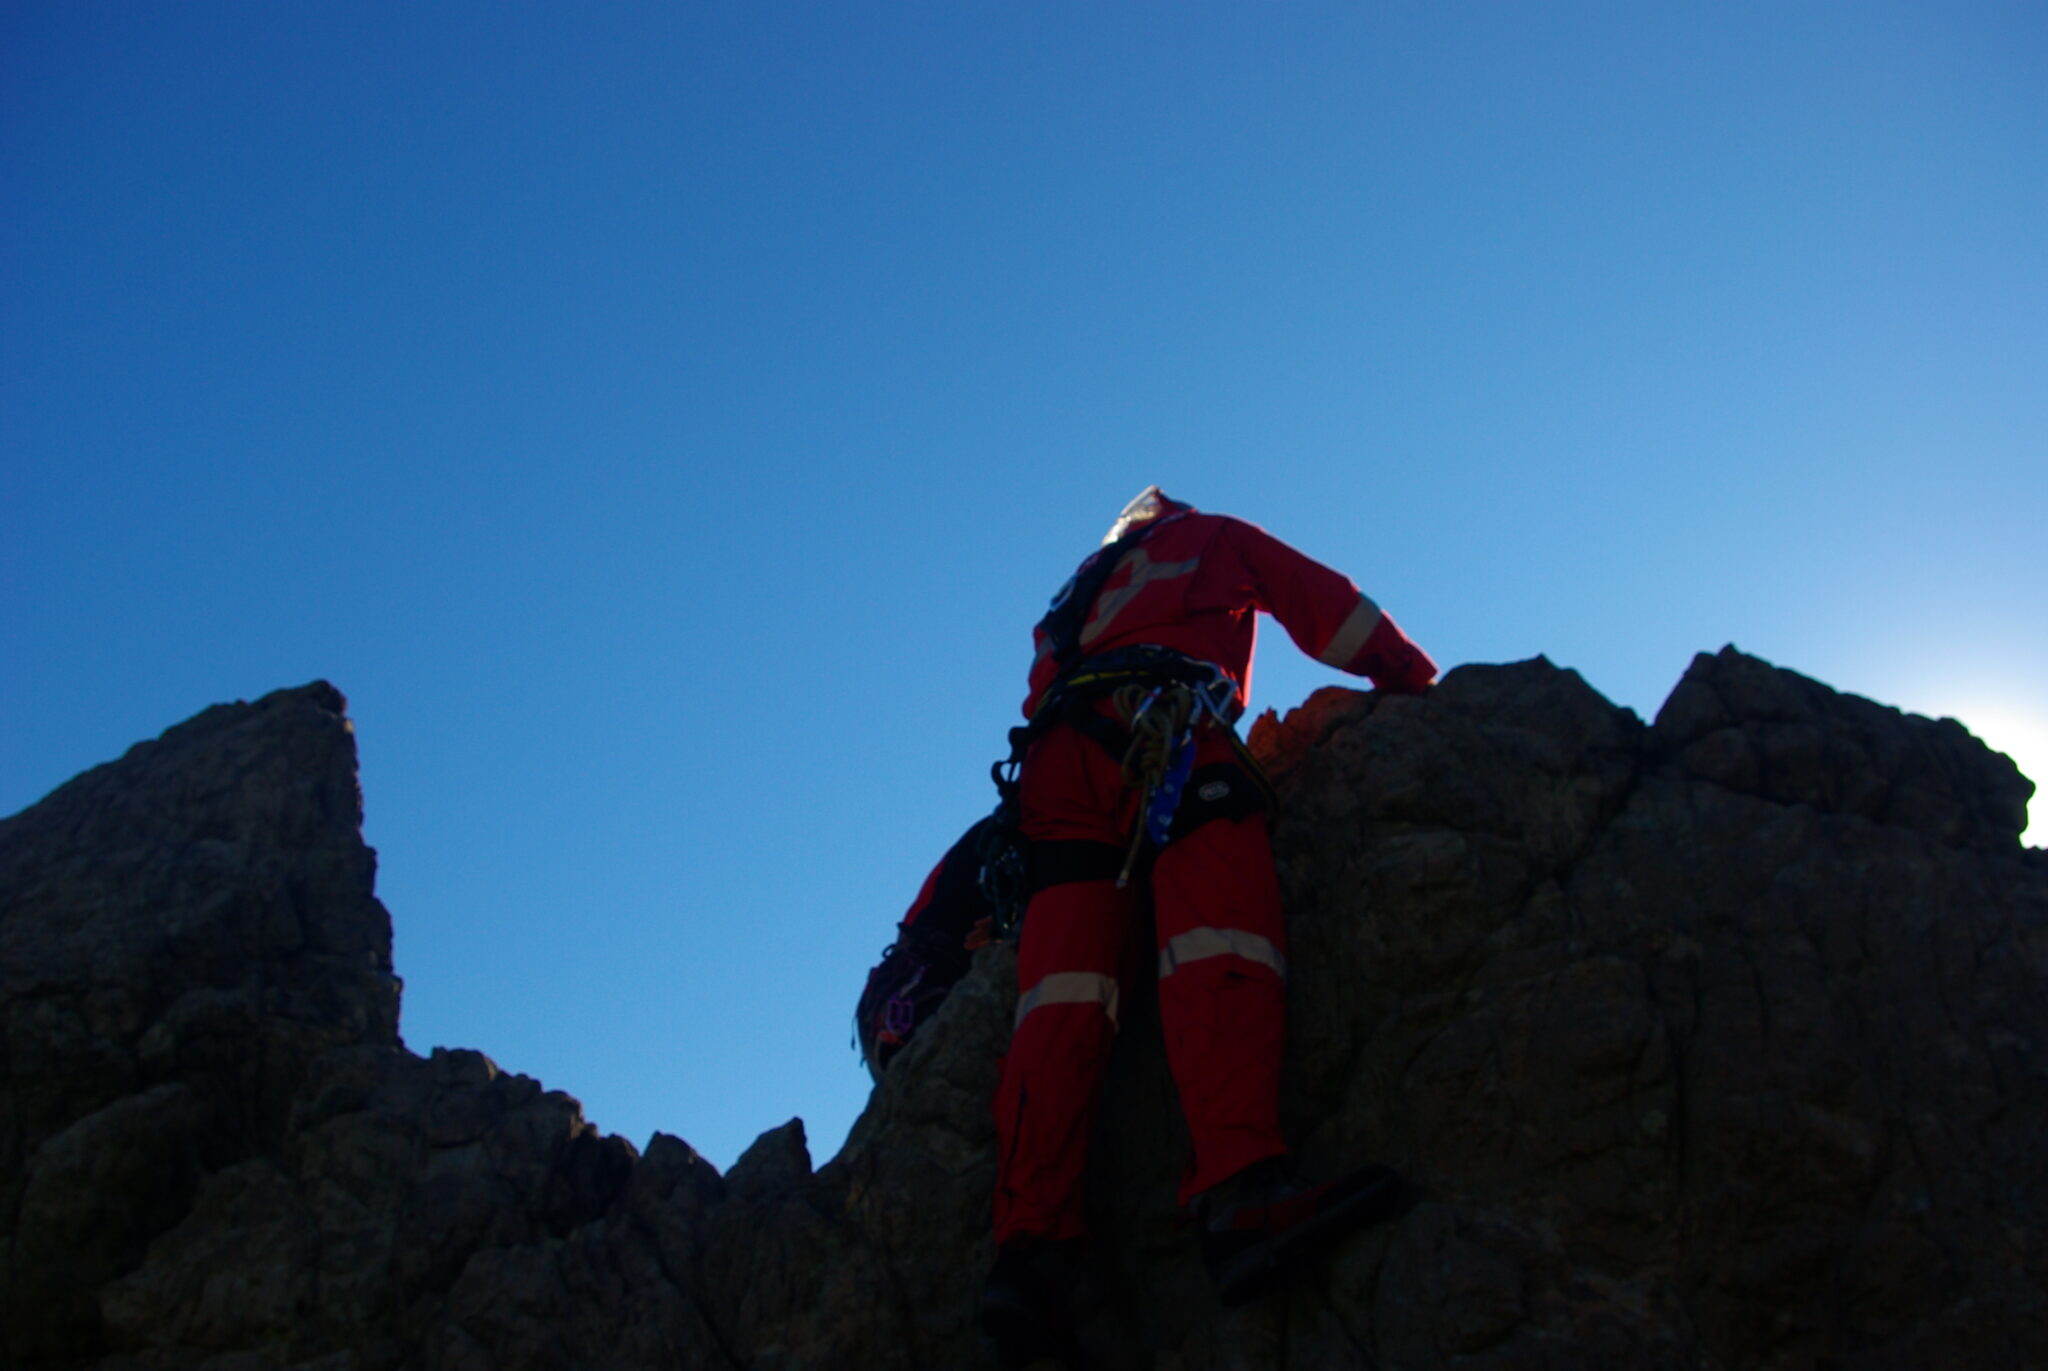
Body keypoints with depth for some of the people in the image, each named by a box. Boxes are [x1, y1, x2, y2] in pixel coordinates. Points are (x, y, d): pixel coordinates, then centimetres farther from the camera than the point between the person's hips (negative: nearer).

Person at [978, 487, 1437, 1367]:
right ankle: (1241, 1193, -49)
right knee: (1223, 935, -25)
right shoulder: (1218, 537, 30)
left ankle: (1030, 1246, -32)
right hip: (1164, 725, -5)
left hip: (1057, 750, 5)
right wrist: (1421, 685, 34)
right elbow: (1335, 611, 25)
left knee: (1063, 988, -13)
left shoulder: (1082, 590, 43)